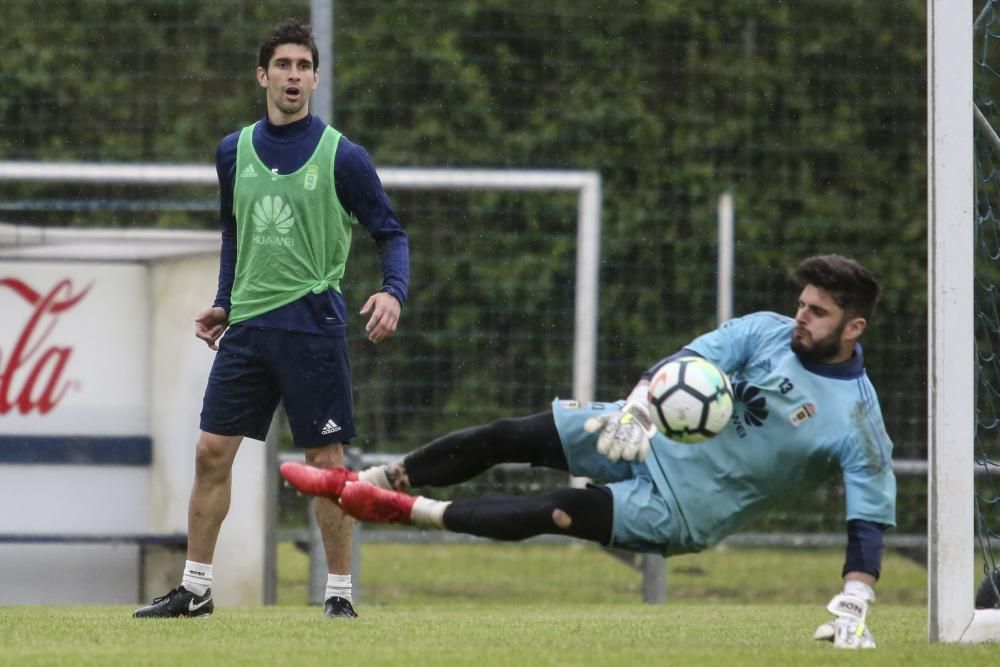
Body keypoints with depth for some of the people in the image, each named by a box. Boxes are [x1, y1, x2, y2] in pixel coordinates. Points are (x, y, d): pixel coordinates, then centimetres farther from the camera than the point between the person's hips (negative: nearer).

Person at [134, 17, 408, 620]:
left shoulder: (342, 157, -4)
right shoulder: (235, 152, 9)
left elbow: (390, 232, 0)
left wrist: (394, 293, -18)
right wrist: (223, 303, 16)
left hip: (312, 322, -4)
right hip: (247, 323, 4)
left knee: (326, 462, -3)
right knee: (212, 452, 1)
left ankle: (340, 593, 8)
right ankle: (195, 588, 10)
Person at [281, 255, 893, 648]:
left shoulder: (859, 423, -18)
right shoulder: (767, 333, -5)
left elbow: (870, 522, -20)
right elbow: (688, 361, -10)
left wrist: (852, 610, -30)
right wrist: (637, 408, -29)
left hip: (683, 511, -5)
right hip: (653, 440, 5)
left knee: (557, 513, -21)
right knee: (506, 438, -4)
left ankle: (406, 511, -10)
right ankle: (369, 480, 7)